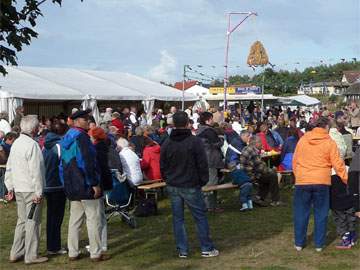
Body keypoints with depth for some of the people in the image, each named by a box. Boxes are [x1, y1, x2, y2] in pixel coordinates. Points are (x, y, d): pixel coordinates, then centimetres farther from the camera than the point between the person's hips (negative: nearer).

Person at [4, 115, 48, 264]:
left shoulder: (16, 143, 10)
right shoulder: (32, 145, -17)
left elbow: (9, 168, 15)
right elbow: (36, 171, -19)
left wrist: (10, 187, 20)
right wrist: (39, 192, -16)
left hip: (19, 189, 8)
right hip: (31, 190, -8)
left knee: (22, 221, 16)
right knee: (33, 222, 0)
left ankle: (16, 253, 20)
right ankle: (31, 255, 5)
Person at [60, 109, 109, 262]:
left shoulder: (66, 138, 13)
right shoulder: (81, 137, -15)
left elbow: (64, 164, 18)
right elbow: (87, 162, -21)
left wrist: (66, 184, 22)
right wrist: (95, 184, -18)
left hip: (72, 186, 9)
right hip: (86, 185, -9)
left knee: (75, 218, 13)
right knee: (93, 218, -1)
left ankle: (73, 253, 16)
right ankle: (96, 253, 2)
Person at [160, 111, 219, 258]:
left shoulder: (166, 143, 2)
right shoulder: (195, 141, -12)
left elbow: (162, 166, 8)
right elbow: (202, 164, -10)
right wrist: (203, 181, 3)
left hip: (172, 186, 4)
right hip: (190, 186, -4)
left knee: (178, 218, 9)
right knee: (200, 216, 5)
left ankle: (182, 250, 13)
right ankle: (207, 248, 9)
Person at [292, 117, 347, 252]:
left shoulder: (303, 139, 3)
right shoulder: (329, 142, -3)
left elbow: (295, 161, 7)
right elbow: (338, 164, -3)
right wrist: (346, 179, 7)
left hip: (302, 181, 1)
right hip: (322, 182, -1)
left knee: (301, 213, 10)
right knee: (321, 214, 10)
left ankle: (299, 243, 15)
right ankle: (319, 244, 14)